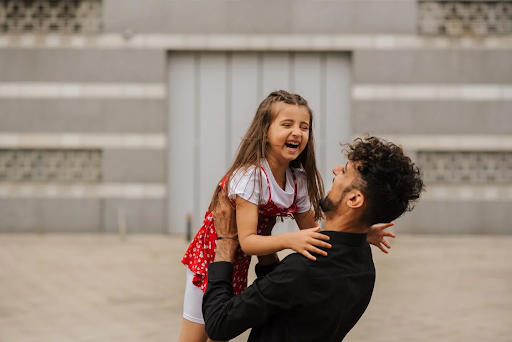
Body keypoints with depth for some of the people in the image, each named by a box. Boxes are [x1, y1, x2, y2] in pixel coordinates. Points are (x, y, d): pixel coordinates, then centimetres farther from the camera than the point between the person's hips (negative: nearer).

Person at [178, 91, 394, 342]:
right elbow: (247, 240, -31)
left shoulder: (298, 180, -5)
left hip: (238, 265, 7)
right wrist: (289, 240, -47)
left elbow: (312, 232, 1)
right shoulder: (250, 176, -28)